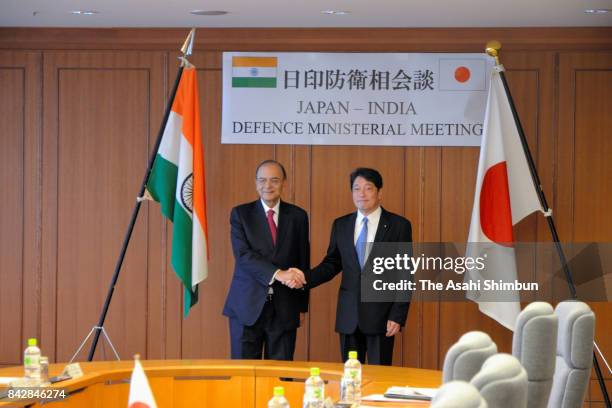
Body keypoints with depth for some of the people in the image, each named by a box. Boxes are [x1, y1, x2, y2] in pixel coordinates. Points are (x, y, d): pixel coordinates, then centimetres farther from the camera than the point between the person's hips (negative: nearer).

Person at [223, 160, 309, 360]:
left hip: (284, 308, 2)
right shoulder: (241, 214, 1)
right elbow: (243, 255, -12)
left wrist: (302, 302, 8)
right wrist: (278, 274, -24)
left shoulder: (297, 216, 7)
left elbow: (303, 259, 12)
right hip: (248, 306, -1)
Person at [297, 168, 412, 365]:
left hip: (381, 314, -3)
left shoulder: (398, 225, -2)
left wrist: (398, 316, -9)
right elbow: (332, 264, 13)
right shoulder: (341, 225, 9)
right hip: (348, 315, 3)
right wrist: (305, 278, -6)